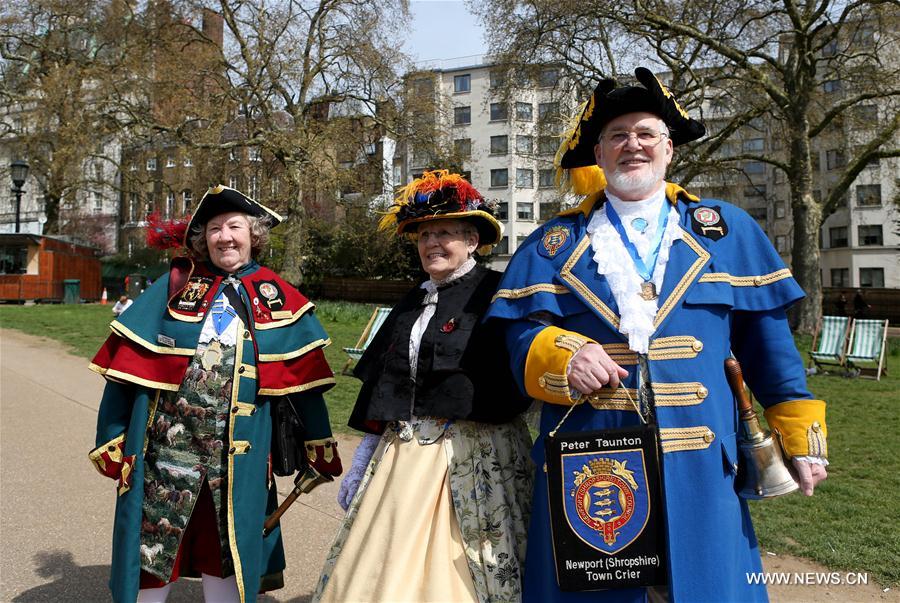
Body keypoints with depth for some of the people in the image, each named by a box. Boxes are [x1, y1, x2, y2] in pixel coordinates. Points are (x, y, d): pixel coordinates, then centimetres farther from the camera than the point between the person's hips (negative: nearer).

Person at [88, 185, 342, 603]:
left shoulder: (276, 298, 3)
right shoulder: (176, 284, 3)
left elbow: (302, 378, 4)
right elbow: (127, 364, 2)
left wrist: (319, 444, 3)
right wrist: (111, 437, -1)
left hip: (239, 452, 0)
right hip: (166, 441, 0)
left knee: (227, 552, 12)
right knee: (151, 548, 9)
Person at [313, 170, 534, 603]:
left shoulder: (497, 293, -6)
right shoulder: (412, 303, 13)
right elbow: (381, 390, 15)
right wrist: (361, 463, 16)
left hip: (474, 456, -6)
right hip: (402, 454, 6)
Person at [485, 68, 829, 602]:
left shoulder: (729, 230, 11)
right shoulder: (555, 244, 9)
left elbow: (769, 342, 8)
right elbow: (520, 335, 2)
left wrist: (800, 437, 4)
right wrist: (563, 356, -19)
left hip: (698, 468, 1)